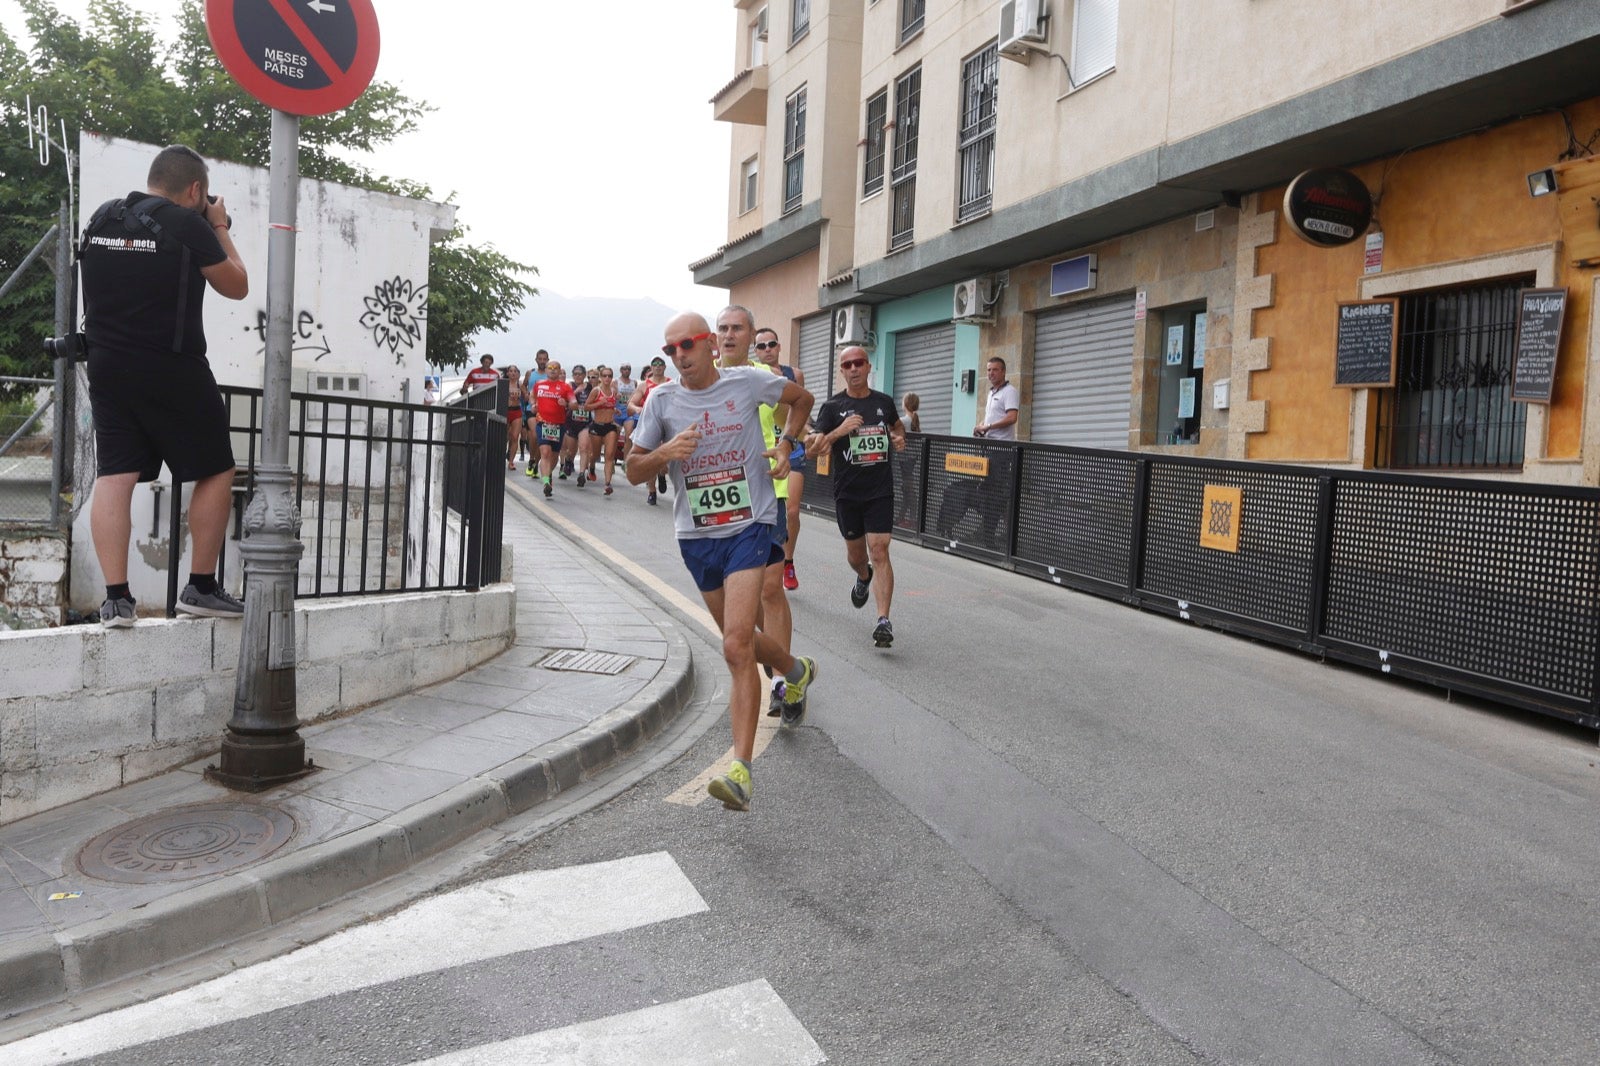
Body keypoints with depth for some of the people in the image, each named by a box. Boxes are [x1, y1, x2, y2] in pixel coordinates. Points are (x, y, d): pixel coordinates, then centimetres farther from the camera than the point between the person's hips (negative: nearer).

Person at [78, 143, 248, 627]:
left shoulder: (101, 217, 8)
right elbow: (236, 287, 0)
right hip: (172, 370, -6)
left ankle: (116, 597, 1)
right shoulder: (188, 225, -10)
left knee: (114, 477, 4)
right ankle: (201, 588, 9)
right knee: (216, 473, 7)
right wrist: (220, 229, 12)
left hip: (107, 366, 6)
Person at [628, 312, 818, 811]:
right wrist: (664, 454, -17)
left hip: (748, 527, -4)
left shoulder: (747, 382, -3)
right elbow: (634, 472, 3)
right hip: (696, 535, 4)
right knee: (739, 638, 19)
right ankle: (796, 670, 52)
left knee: (737, 647, -17)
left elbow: (801, 398, 16)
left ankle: (741, 770, -19)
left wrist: (785, 446, 2)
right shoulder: (661, 401, 1)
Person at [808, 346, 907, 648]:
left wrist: (899, 438, 6)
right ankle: (864, 579, 51)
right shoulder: (833, 406, -3)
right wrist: (839, 431, -24)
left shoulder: (884, 402, 6)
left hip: (881, 491, 0)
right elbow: (812, 449, -9)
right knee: (855, 554, 15)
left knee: (879, 551, -11)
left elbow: (897, 425, 28)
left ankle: (884, 620, -15)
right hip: (847, 492, 0)